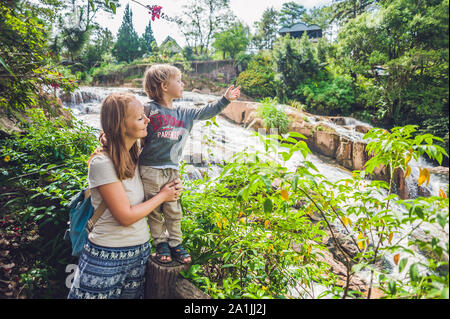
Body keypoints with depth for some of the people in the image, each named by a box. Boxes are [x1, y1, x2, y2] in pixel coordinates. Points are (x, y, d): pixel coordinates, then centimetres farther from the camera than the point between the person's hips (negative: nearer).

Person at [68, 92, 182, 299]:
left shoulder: (136, 154, -1)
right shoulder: (102, 162, -21)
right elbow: (125, 216, -20)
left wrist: (171, 188, -3)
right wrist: (162, 196, -10)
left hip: (140, 251, 7)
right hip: (107, 256, -6)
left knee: (132, 295, 20)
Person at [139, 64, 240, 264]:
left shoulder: (183, 114, 9)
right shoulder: (148, 110, -9)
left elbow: (204, 113, 16)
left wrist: (225, 100, 15)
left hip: (172, 169, 5)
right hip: (150, 170, -4)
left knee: (173, 210, 10)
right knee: (154, 210, 8)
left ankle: (175, 243, 26)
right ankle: (161, 242, 26)